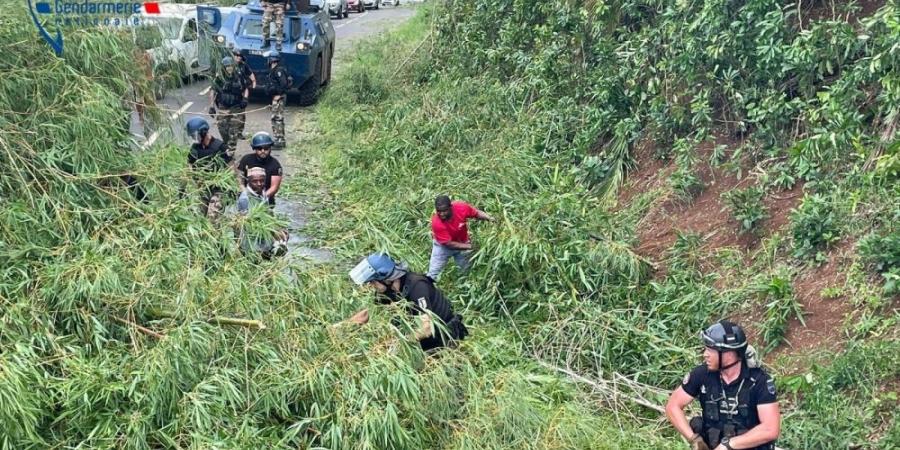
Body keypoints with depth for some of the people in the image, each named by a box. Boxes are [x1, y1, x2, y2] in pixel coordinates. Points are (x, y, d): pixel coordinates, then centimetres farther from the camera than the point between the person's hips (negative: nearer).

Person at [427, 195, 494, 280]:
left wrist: (489, 218, -28)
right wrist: (469, 246, -31)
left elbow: (477, 213, -10)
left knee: (468, 270, 15)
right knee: (433, 274, 4)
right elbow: (448, 244, -30)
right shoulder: (436, 222, -37)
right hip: (443, 246, -3)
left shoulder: (461, 207, -30)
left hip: (462, 243, 3)